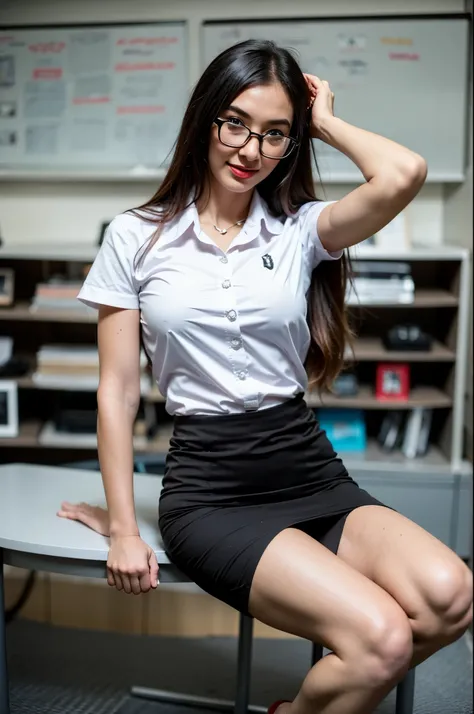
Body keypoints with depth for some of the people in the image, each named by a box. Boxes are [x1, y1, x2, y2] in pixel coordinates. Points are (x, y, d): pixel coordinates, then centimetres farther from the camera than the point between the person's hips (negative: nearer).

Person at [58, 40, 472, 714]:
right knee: (380, 636, -24)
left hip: (311, 472, 3)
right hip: (210, 488, -3)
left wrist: (326, 122, 4)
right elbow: (118, 392, 3)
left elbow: (403, 175, -14)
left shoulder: (301, 230, 6)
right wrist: (123, 529, 0)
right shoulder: (136, 237, 4)